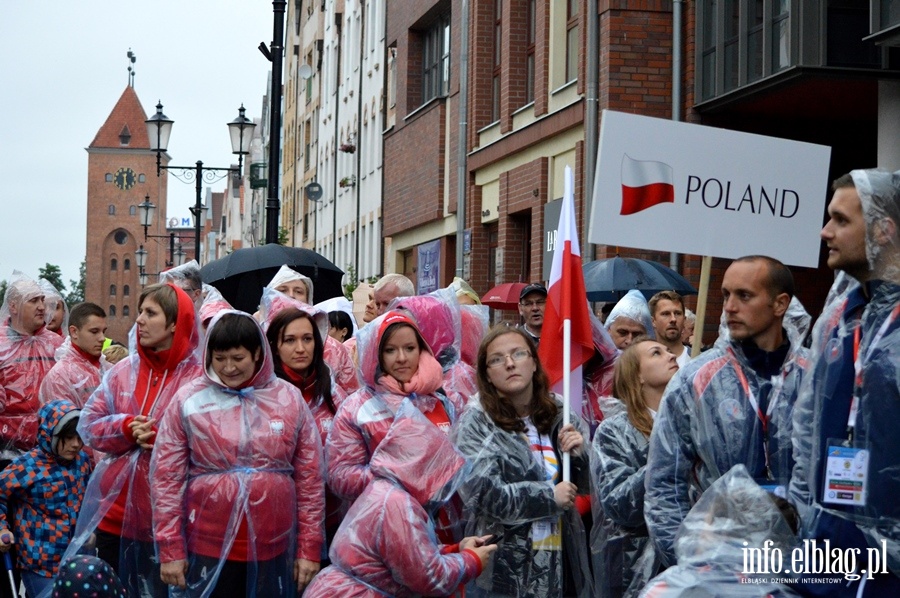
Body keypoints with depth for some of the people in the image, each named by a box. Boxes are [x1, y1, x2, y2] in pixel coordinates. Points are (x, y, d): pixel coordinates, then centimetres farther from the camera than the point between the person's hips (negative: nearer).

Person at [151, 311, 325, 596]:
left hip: (274, 548, 1)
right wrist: (171, 549, -2)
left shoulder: (290, 399, 3)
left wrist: (309, 548, 4)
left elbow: (310, 478, 5)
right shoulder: (188, 401, -1)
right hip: (208, 549, -1)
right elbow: (166, 479, 0)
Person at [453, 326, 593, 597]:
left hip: (562, 563, 4)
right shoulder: (476, 422, -8)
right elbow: (481, 493, -18)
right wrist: (550, 497, -13)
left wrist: (579, 455, -12)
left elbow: (587, 486, 8)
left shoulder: (559, 412, 3)